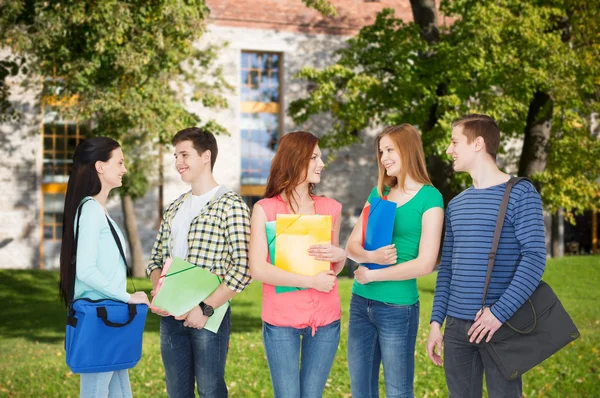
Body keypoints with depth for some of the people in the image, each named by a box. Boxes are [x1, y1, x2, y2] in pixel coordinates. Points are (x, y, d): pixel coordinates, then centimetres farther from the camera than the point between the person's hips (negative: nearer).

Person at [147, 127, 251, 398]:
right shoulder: (173, 209, 13)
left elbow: (242, 269, -15)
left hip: (208, 316, -6)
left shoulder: (230, 205, -8)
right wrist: (158, 292, -2)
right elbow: (157, 259, 18)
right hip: (171, 315, 6)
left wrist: (206, 309, -18)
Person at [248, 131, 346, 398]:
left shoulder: (330, 208, 7)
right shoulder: (265, 209, -6)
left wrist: (340, 256, -7)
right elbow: (257, 269, -13)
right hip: (281, 321, -3)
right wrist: (311, 281, -16)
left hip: (325, 320, 3)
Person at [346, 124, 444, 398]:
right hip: (360, 303, 6)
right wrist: (370, 256, -15)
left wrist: (371, 275, -10)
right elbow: (351, 246, 7)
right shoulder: (377, 194, 10)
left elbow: (425, 264, -15)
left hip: (397, 307, -6)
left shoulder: (429, 197, -8)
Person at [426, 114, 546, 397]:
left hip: (501, 325, -5)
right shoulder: (456, 205, 14)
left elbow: (534, 258, -13)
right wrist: (436, 321, 7)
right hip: (456, 325, 5)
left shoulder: (520, 194, -5)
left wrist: (499, 312, -20)